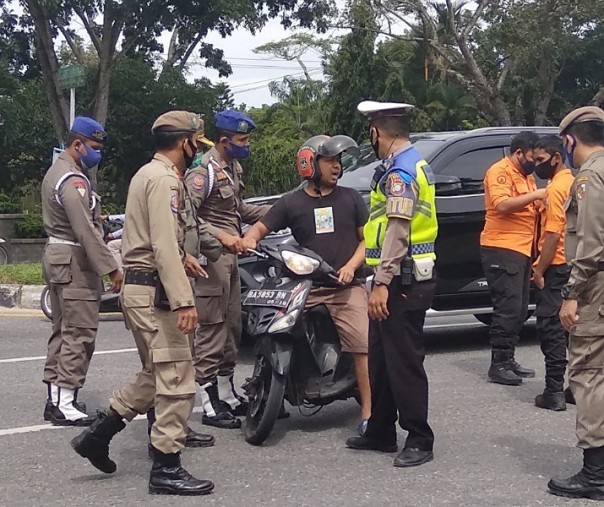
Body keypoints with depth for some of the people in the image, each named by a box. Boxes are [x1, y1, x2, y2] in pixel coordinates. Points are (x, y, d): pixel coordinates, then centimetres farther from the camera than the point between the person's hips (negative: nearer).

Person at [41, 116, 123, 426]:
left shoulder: (57, 172, 16)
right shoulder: (73, 181, -18)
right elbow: (86, 231, -24)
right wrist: (111, 269, -23)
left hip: (57, 257, 11)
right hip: (74, 261, -11)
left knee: (63, 330, 14)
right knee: (80, 333, -10)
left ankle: (55, 395, 17)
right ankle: (64, 404, -11)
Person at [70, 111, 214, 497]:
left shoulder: (149, 173, 17)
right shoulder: (165, 179, -15)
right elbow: (164, 246, -25)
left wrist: (181, 256, 23)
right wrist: (183, 300, -29)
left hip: (141, 287, 11)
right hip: (155, 291, -11)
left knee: (156, 377, 18)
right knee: (177, 379, -7)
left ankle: (98, 435, 20)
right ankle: (166, 469, -2)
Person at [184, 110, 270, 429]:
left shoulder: (233, 168, 16)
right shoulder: (204, 171, -14)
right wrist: (221, 235, -29)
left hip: (230, 257, 10)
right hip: (210, 257, -10)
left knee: (231, 329, 15)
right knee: (211, 332, -7)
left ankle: (227, 396, 26)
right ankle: (211, 406, -3)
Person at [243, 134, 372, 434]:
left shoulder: (350, 198, 13)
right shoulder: (291, 203, 11)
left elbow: (367, 239, 12)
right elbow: (261, 227, 10)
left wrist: (351, 266, -5)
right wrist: (249, 239, -14)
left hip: (346, 288, -1)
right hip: (306, 288, 1)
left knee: (364, 347, -16)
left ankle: (368, 413, -13)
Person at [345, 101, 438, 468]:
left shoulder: (400, 171, -15)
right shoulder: (416, 165, 17)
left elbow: (397, 231, -24)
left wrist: (382, 283, -26)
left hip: (403, 281, -11)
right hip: (410, 276, 11)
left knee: (404, 361, -5)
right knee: (382, 358, 16)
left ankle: (420, 441, 1)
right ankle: (380, 432, 25)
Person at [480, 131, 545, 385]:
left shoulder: (526, 176, 20)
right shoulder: (500, 172, -9)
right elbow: (502, 204, -24)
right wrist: (535, 195, -24)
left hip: (522, 250, 10)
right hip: (502, 250, -10)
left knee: (519, 311, 12)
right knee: (508, 309, -10)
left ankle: (508, 360, 19)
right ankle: (498, 366, -7)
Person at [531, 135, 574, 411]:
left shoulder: (556, 188, -14)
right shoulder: (572, 182, 15)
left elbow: (553, 234, -19)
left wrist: (540, 269, -15)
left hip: (557, 266, -9)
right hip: (574, 264, 9)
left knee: (550, 326, -6)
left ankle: (554, 391, -6)